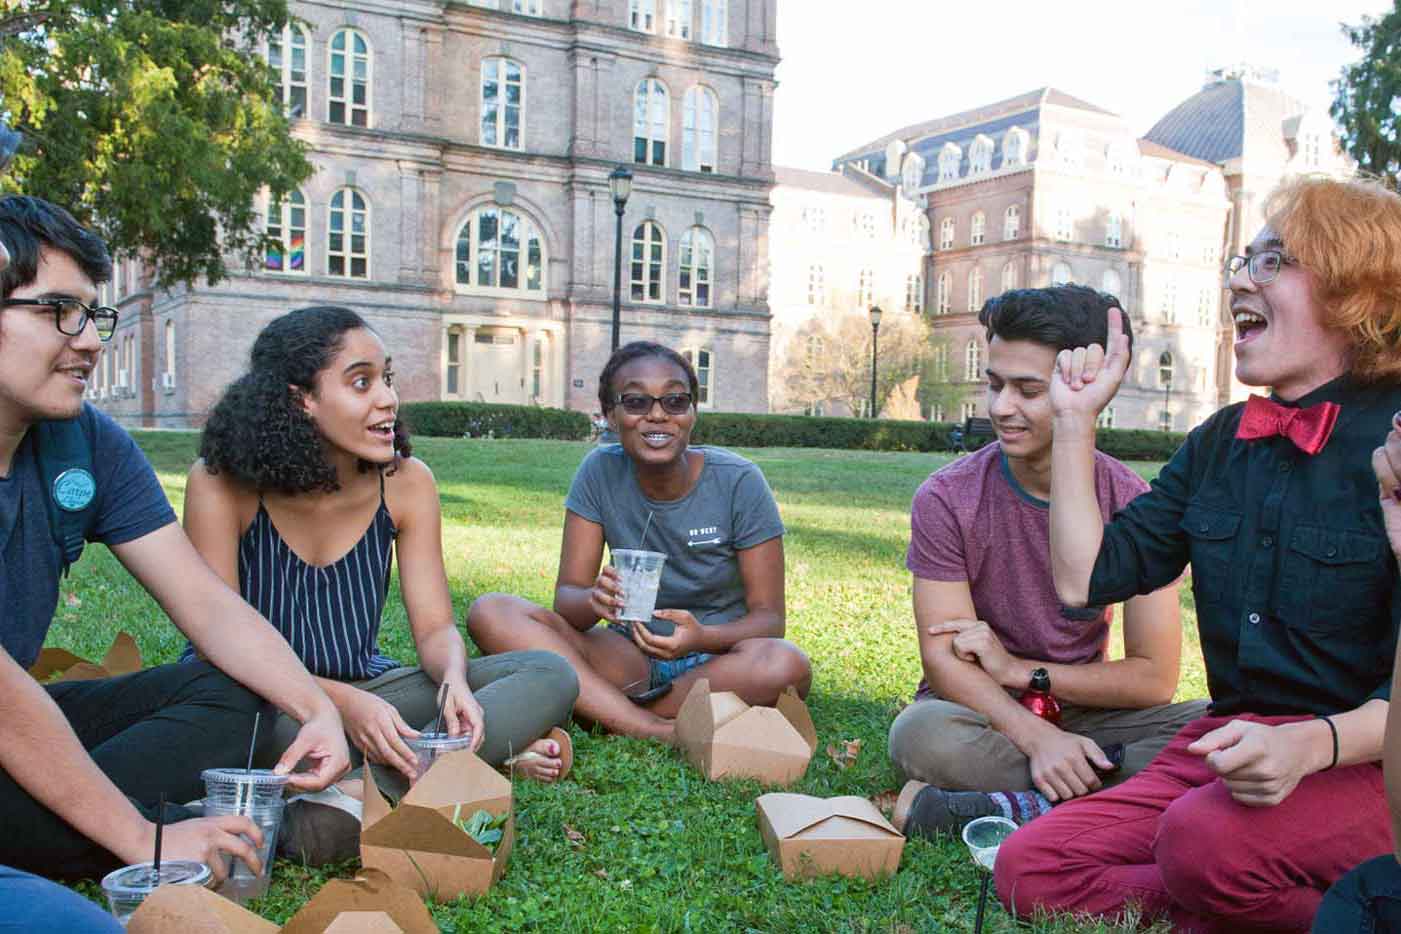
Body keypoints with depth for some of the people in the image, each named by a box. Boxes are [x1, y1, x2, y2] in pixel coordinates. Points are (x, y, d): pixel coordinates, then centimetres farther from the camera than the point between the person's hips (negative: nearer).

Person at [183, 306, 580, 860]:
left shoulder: (406, 483, -4)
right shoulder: (223, 484, -14)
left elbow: (435, 627, -3)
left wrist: (455, 679, -28)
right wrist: (340, 702, -32)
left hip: (361, 691, 4)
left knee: (550, 676, -15)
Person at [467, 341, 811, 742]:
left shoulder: (739, 482, -11)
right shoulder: (600, 472, -5)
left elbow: (768, 616, -10)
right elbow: (566, 596, -7)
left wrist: (703, 637, -32)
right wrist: (594, 601, -32)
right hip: (631, 656, 2)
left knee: (787, 666, -37)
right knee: (490, 613, -20)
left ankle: (601, 710, -20)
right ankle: (664, 733, -28)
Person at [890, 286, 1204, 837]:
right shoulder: (945, 500, -10)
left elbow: (1154, 679, -7)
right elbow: (943, 662, -15)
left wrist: (1016, 668, -13)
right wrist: (1036, 736, -31)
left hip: (1084, 715, 2)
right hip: (984, 716, -1)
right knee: (922, 734, -36)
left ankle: (1019, 806, -29)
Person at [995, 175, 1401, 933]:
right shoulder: (1220, 442, 9)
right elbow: (1085, 578, 5)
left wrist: (1308, 744, -33)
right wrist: (1075, 420, 3)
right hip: (1226, 749, 6)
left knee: (1210, 836, -37)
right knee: (1028, 869, -8)